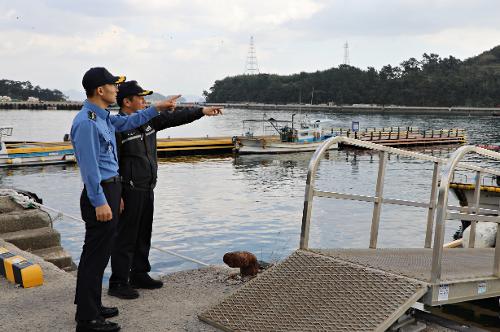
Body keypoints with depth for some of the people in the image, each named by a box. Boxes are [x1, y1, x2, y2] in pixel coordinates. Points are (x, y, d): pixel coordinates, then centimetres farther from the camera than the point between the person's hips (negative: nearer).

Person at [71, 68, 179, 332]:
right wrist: (99, 202, -22)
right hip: (100, 193, -10)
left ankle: (91, 306, 29)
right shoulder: (86, 122, -19)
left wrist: (155, 109, 32)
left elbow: (126, 122, 31)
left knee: (100, 253, 17)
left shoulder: (103, 117, 11)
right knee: (95, 256, -4)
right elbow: (89, 165, -22)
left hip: (111, 189, 10)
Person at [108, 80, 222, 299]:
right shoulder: (117, 127, -15)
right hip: (129, 191, -8)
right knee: (125, 238, -1)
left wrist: (202, 111, 7)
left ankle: (140, 275, 30)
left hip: (147, 190, 9)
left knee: (144, 236, 17)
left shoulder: (148, 121, 10)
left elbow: (174, 117, 13)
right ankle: (118, 283, 9)